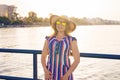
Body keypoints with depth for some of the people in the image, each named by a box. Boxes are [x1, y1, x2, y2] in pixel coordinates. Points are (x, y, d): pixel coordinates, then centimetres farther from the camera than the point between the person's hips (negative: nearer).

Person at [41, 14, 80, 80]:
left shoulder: (71, 40, -3)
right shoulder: (49, 39, 6)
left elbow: (77, 60, -5)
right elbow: (43, 57, 11)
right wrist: (45, 70, -7)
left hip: (64, 74, -2)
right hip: (51, 74, 2)